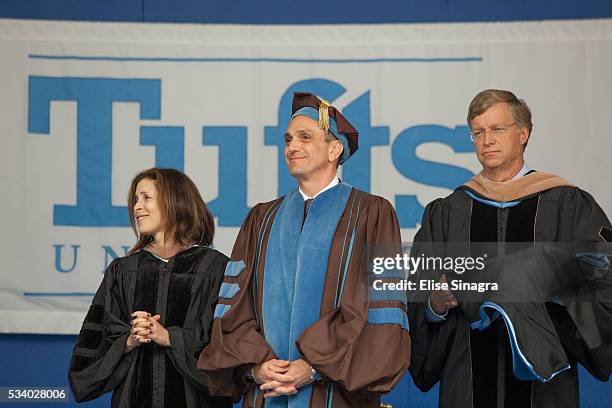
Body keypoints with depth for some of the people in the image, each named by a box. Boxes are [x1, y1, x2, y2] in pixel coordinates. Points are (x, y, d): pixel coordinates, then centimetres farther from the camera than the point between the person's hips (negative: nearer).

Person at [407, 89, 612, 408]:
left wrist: (561, 291, -20)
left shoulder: (566, 204, 3)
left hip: (542, 370, -1)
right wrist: (436, 304, -12)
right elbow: (419, 300, 9)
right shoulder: (448, 211, 10)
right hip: (468, 374, 2)